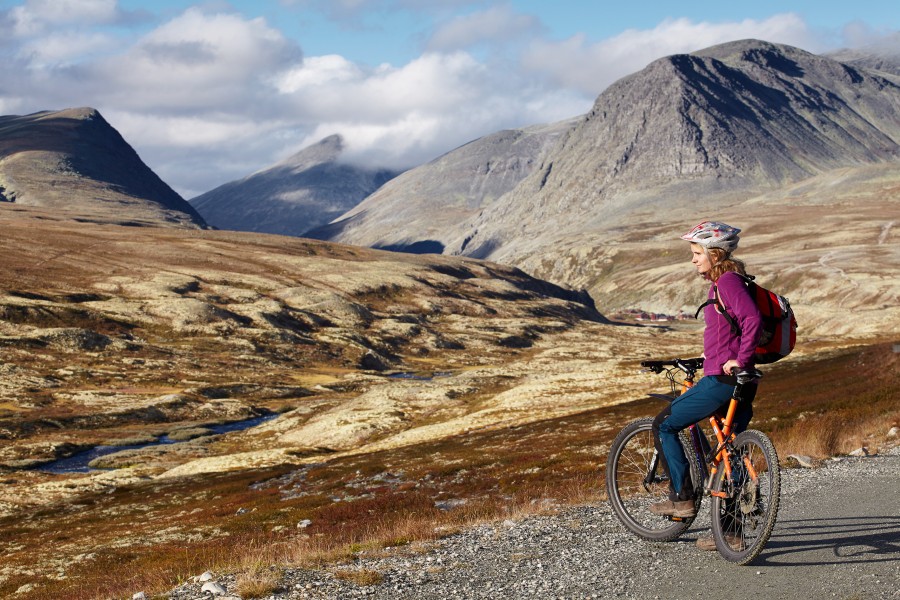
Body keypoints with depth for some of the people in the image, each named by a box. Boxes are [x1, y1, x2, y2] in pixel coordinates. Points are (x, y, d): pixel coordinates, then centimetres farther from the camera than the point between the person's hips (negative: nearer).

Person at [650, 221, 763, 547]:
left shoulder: (728, 281, -12)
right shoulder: (724, 282, 17)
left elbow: (753, 318, -26)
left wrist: (739, 360, -23)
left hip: (723, 380, -10)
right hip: (738, 384, 10)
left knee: (664, 425, 3)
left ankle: (682, 498, 4)